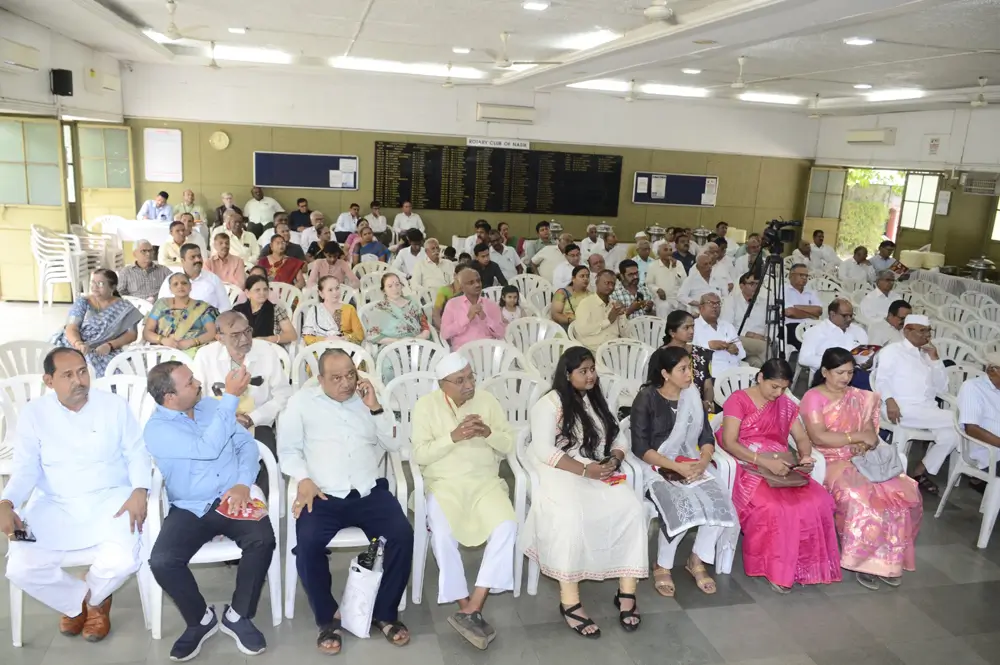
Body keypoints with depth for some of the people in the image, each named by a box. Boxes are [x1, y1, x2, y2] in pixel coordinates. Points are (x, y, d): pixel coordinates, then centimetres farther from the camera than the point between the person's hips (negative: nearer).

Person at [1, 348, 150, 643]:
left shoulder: (115, 405, -2)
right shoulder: (32, 413, 1)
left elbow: (136, 453, 1)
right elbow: (25, 468, 2)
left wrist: (139, 491, -16)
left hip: (110, 500, -2)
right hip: (53, 506, 2)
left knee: (122, 562, -26)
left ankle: (95, 599, 14)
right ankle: (76, 600, 14)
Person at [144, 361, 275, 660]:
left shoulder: (211, 405, 6)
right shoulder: (157, 429, -10)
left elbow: (246, 443, 5)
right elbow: (208, 448, -24)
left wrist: (244, 483, -13)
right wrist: (231, 396, -24)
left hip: (232, 500, 2)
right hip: (190, 509, -2)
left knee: (263, 538, -26)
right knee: (161, 561, -26)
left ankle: (238, 616, -3)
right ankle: (201, 619, 3)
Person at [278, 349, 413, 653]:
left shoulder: (368, 398, 14)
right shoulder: (302, 401, 8)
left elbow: (394, 444, 7)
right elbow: (288, 448, 5)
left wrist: (375, 408, -5)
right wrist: (303, 480, -12)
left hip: (369, 492, 2)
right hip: (323, 495, -2)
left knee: (403, 535, -22)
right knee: (308, 544, -29)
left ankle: (385, 612, 0)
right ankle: (327, 619, -4)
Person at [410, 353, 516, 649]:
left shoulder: (487, 400, 6)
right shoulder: (426, 405, -1)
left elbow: (509, 445, 7)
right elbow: (419, 455, -8)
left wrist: (489, 433, -14)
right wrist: (453, 437, -20)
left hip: (485, 481, 2)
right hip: (444, 483, -2)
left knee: (507, 525, -26)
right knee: (442, 533, -30)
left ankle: (472, 609, -22)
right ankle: (468, 609, -14)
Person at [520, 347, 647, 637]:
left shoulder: (598, 401, 18)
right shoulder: (549, 404, -4)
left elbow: (619, 439, 15)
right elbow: (544, 451, -14)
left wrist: (614, 461, -8)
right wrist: (584, 470, -21)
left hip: (600, 473, 6)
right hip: (559, 473, -6)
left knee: (632, 508, -21)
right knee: (571, 516, -36)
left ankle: (627, 591, -13)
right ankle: (569, 600, -25)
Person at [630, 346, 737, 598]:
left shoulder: (692, 396, 7)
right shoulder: (646, 399, -9)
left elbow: (707, 438, 5)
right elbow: (641, 448, -14)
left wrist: (702, 462, -16)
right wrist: (677, 466, -22)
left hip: (690, 466, 5)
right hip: (656, 467, -5)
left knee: (720, 502, -22)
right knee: (681, 506, -32)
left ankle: (697, 560, 2)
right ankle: (662, 567, -8)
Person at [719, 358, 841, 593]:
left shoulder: (785, 405, 16)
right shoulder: (738, 400, -3)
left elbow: (802, 438, 15)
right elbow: (728, 442, -13)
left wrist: (806, 456, -9)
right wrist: (765, 462, -23)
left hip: (784, 469, 5)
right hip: (750, 468, -5)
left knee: (819, 501, -22)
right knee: (773, 507, -33)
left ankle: (807, 564, -8)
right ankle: (775, 568, -14)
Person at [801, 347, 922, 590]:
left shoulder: (859, 397, 14)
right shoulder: (813, 397, -6)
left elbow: (869, 430, 8)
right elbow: (818, 437, -16)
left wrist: (866, 444, -15)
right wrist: (858, 437, -14)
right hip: (829, 462, -6)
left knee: (905, 492, -16)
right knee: (859, 499, -33)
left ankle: (888, 558, -5)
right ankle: (863, 560, -14)